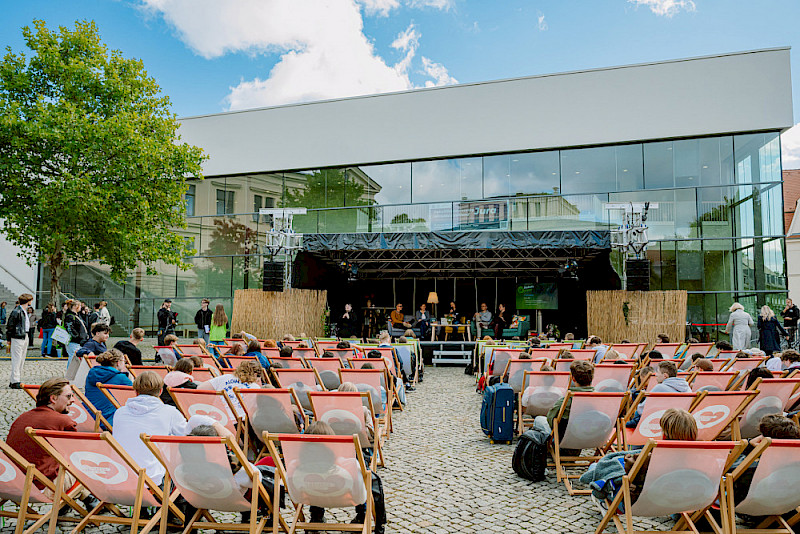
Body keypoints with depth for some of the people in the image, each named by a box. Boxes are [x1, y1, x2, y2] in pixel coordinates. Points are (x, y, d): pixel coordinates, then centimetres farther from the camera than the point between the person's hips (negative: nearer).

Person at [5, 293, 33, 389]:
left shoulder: (24, 311, 14)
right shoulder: (16, 311, -13)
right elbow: (9, 325, -11)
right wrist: (8, 339, -8)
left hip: (25, 337, 9)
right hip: (17, 338, -9)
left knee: (21, 360, 12)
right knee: (16, 360, -5)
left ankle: (17, 380, 19)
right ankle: (15, 382, -1)